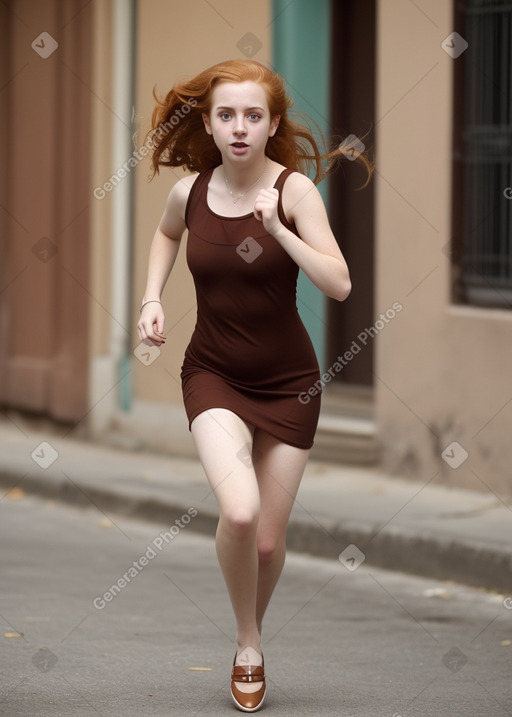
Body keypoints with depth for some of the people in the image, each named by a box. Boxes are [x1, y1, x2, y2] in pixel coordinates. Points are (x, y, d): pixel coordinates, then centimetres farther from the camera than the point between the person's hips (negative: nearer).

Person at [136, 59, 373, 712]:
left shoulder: (294, 188, -14)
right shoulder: (190, 191, -6)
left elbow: (339, 285, -23)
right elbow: (166, 233, 20)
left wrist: (277, 229, -32)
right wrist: (152, 299, 6)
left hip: (287, 383, 0)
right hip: (213, 375, 0)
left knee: (268, 540, 5)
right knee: (238, 510, -24)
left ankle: (251, 632, 38)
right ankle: (247, 644, 0)